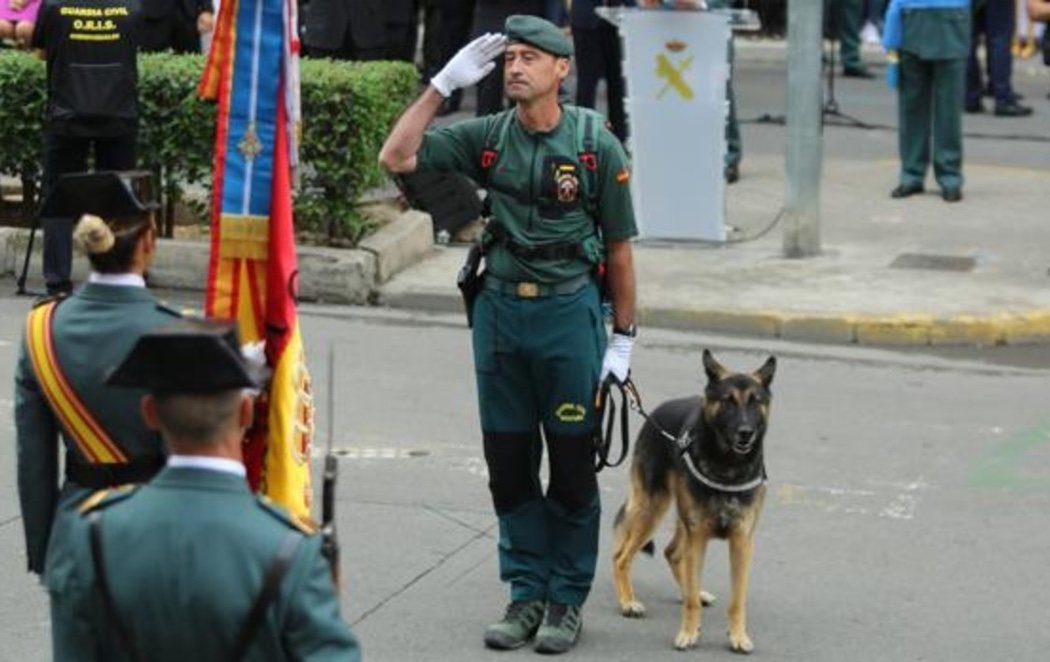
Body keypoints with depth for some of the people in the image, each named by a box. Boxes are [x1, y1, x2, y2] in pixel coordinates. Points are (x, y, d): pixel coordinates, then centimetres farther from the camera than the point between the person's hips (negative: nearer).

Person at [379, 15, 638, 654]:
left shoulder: (598, 146, -6)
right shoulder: (488, 137, 2)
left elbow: (618, 248, -1)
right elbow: (397, 156, -5)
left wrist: (623, 337, -1)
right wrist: (444, 83, -9)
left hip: (570, 311, -3)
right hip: (499, 308, 3)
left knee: (572, 463, 4)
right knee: (509, 462, 8)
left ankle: (567, 601, 15)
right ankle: (526, 594, 20)